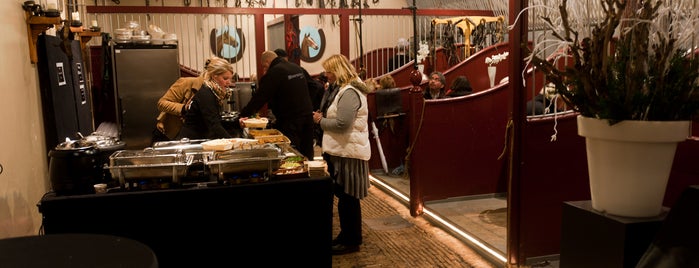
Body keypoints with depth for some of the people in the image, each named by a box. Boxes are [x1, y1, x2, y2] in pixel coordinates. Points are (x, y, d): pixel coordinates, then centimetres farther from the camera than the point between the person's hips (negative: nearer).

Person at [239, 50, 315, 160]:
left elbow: (260, 96, -12)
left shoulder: (273, 73, -10)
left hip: (290, 121, -7)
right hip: (307, 117, 8)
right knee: (307, 155, 12)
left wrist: (244, 115, -6)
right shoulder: (296, 68, 13)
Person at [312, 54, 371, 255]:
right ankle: (347, 235, 28)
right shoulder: (347, 89, 17)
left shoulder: (349, 93, -17)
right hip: (343, 151, 10)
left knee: (348, 198, -1)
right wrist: (323, 118, 7)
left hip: (348, 153, -10)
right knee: (346, 198, 16)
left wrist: (321, 121, -9)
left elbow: (342, 124, -23)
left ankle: (351, 241, 10)